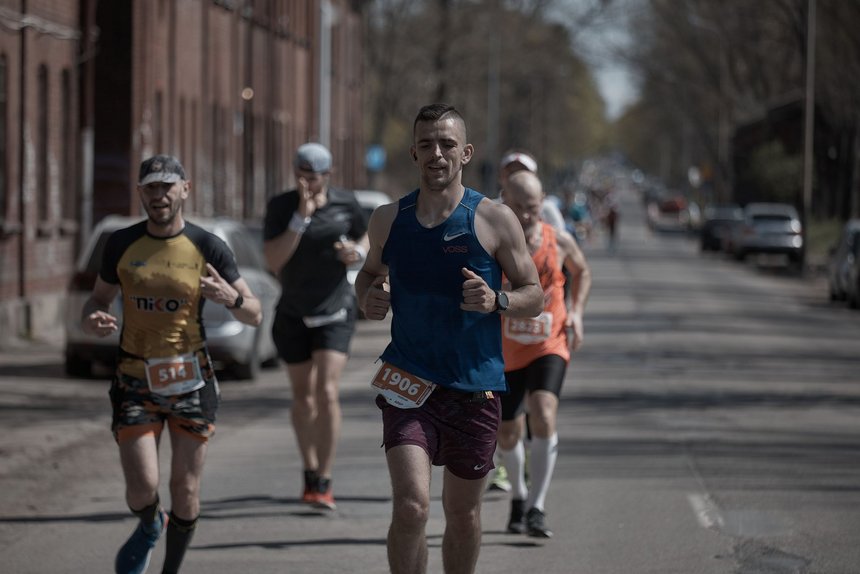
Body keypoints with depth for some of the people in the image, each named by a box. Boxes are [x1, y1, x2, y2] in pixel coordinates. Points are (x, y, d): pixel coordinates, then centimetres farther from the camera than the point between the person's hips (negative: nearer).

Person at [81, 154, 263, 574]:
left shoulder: (208, 248, -3)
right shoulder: (122, 245, 0)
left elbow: (255, 315, 1)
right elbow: (99, 298, 14)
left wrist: (231, 298, -22)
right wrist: (91, 322, -10)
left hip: (190, 381, 0)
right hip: (135, 381, 0)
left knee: (185, 491, 0)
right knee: (142, 489, -9)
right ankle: (149, 527, 27)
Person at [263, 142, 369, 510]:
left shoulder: (345, 204, -6)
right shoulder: (280, 207, -10)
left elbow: (366, 235, 13)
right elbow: (273, 260, -20)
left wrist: (359, 252, -10)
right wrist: (301, 217, -28)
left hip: (335, 312, -1)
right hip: (293, 314, 1)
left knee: (327, 392, -15)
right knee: (302, 396, 13)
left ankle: (323, 483, -13)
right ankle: (310, 472, 31)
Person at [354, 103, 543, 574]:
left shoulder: (495, 220, -3)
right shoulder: (388, 220, 4)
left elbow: (534, 296, 2)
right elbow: (371, 272, 22)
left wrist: (497, 301, -19)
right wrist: (369, 298, -1)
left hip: (474, 388, 0)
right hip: (409, 382, 0)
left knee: (462, 514, 10)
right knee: (410, 505, -17)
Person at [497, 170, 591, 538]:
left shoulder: (559, 242, -5)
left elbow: (581, 272, 16)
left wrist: (576, 312, 2)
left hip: (550, 346, -1)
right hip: (506, 352, 1)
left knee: (543, 415, -24)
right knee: (507, 435, 11)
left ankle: (536, 509, -21)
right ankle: (518, 496, 41)